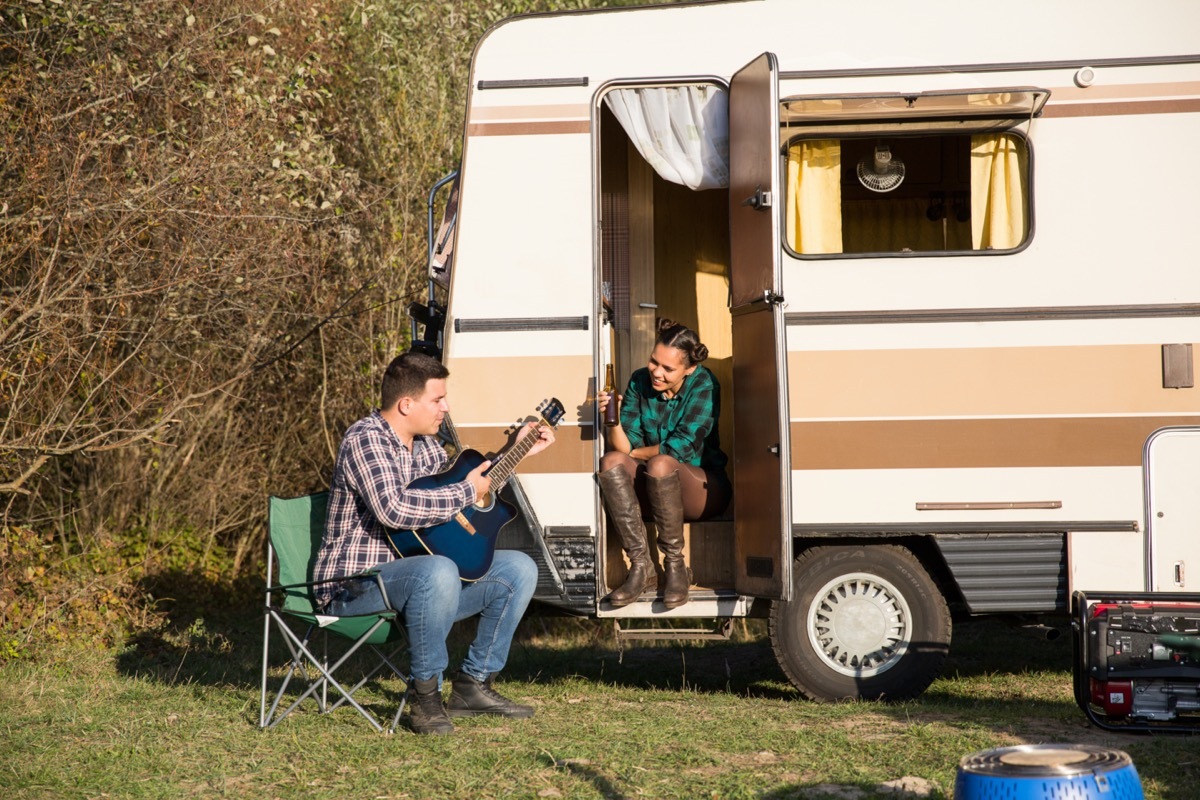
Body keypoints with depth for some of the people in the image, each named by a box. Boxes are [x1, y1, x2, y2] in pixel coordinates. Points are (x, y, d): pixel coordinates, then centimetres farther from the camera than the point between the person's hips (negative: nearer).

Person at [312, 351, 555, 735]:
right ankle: (425, 697, -23)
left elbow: (454, 481, 32)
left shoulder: (423, 443, 10)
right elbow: (393, 509, -35)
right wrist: (468, 492, -23)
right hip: (355, 585, -9)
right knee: (438, 571, -39)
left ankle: (474, 683, 6)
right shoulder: (364, 440, -18)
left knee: (519, 569, 4)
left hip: (414, 575, 9)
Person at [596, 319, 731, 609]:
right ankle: (641, 567, -27)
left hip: (703, 488, -4)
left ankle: (675, 567, -21)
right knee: (611, 462, -26)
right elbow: (623, 447, -7)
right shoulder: (640, 381, -1)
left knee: (660, 465, -36)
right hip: (652, 492, 4)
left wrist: (635, 453, -8)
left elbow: (682, 447, -19)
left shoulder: (703, 384, -13)